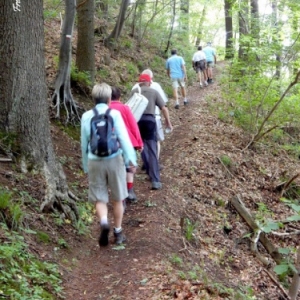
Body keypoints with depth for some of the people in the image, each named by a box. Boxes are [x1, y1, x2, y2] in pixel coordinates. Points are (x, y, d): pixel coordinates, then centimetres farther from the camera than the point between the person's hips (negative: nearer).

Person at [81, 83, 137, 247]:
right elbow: (124, 138, -12)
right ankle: (118, 232, 24)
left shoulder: (86, 117, 2)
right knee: (117, 199, 14)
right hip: (114, 159, -1)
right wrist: (130, 158, -9)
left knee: (99, 198, 8)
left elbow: (84, 143, 8)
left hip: (94, 161, 1)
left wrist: (85, 165, 17)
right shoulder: (114, 114, -6)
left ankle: (104, 222, -20)